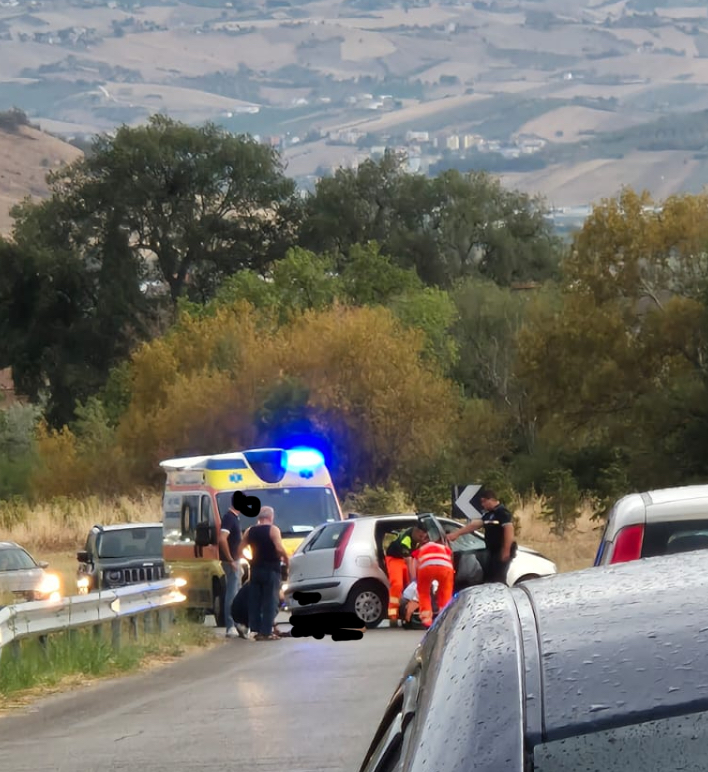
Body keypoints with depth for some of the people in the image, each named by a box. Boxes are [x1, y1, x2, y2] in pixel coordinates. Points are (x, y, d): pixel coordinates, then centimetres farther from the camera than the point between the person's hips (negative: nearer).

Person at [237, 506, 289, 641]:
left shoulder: (250, 531, 8)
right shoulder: (273, 530, -8)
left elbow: (240, 549, 9)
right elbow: (280, 548, -19)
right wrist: (286, 559, -4)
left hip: (255, 569, 5)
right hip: (271, 569, -5)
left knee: (254, 601, 10)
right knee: (270, 601, -3)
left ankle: (256, 630, 8)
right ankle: (267, 632, -7)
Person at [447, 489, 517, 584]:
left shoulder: (503, 513, -14)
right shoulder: (488, 514, 14)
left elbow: (509, 532, -23)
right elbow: (474, 525, 18)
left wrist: (506, 551, -25)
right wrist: (456, 534, 17)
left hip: (502, 552, -10)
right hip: (492, 551, 10)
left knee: (498, 580, -13)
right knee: (488, 578, 12)